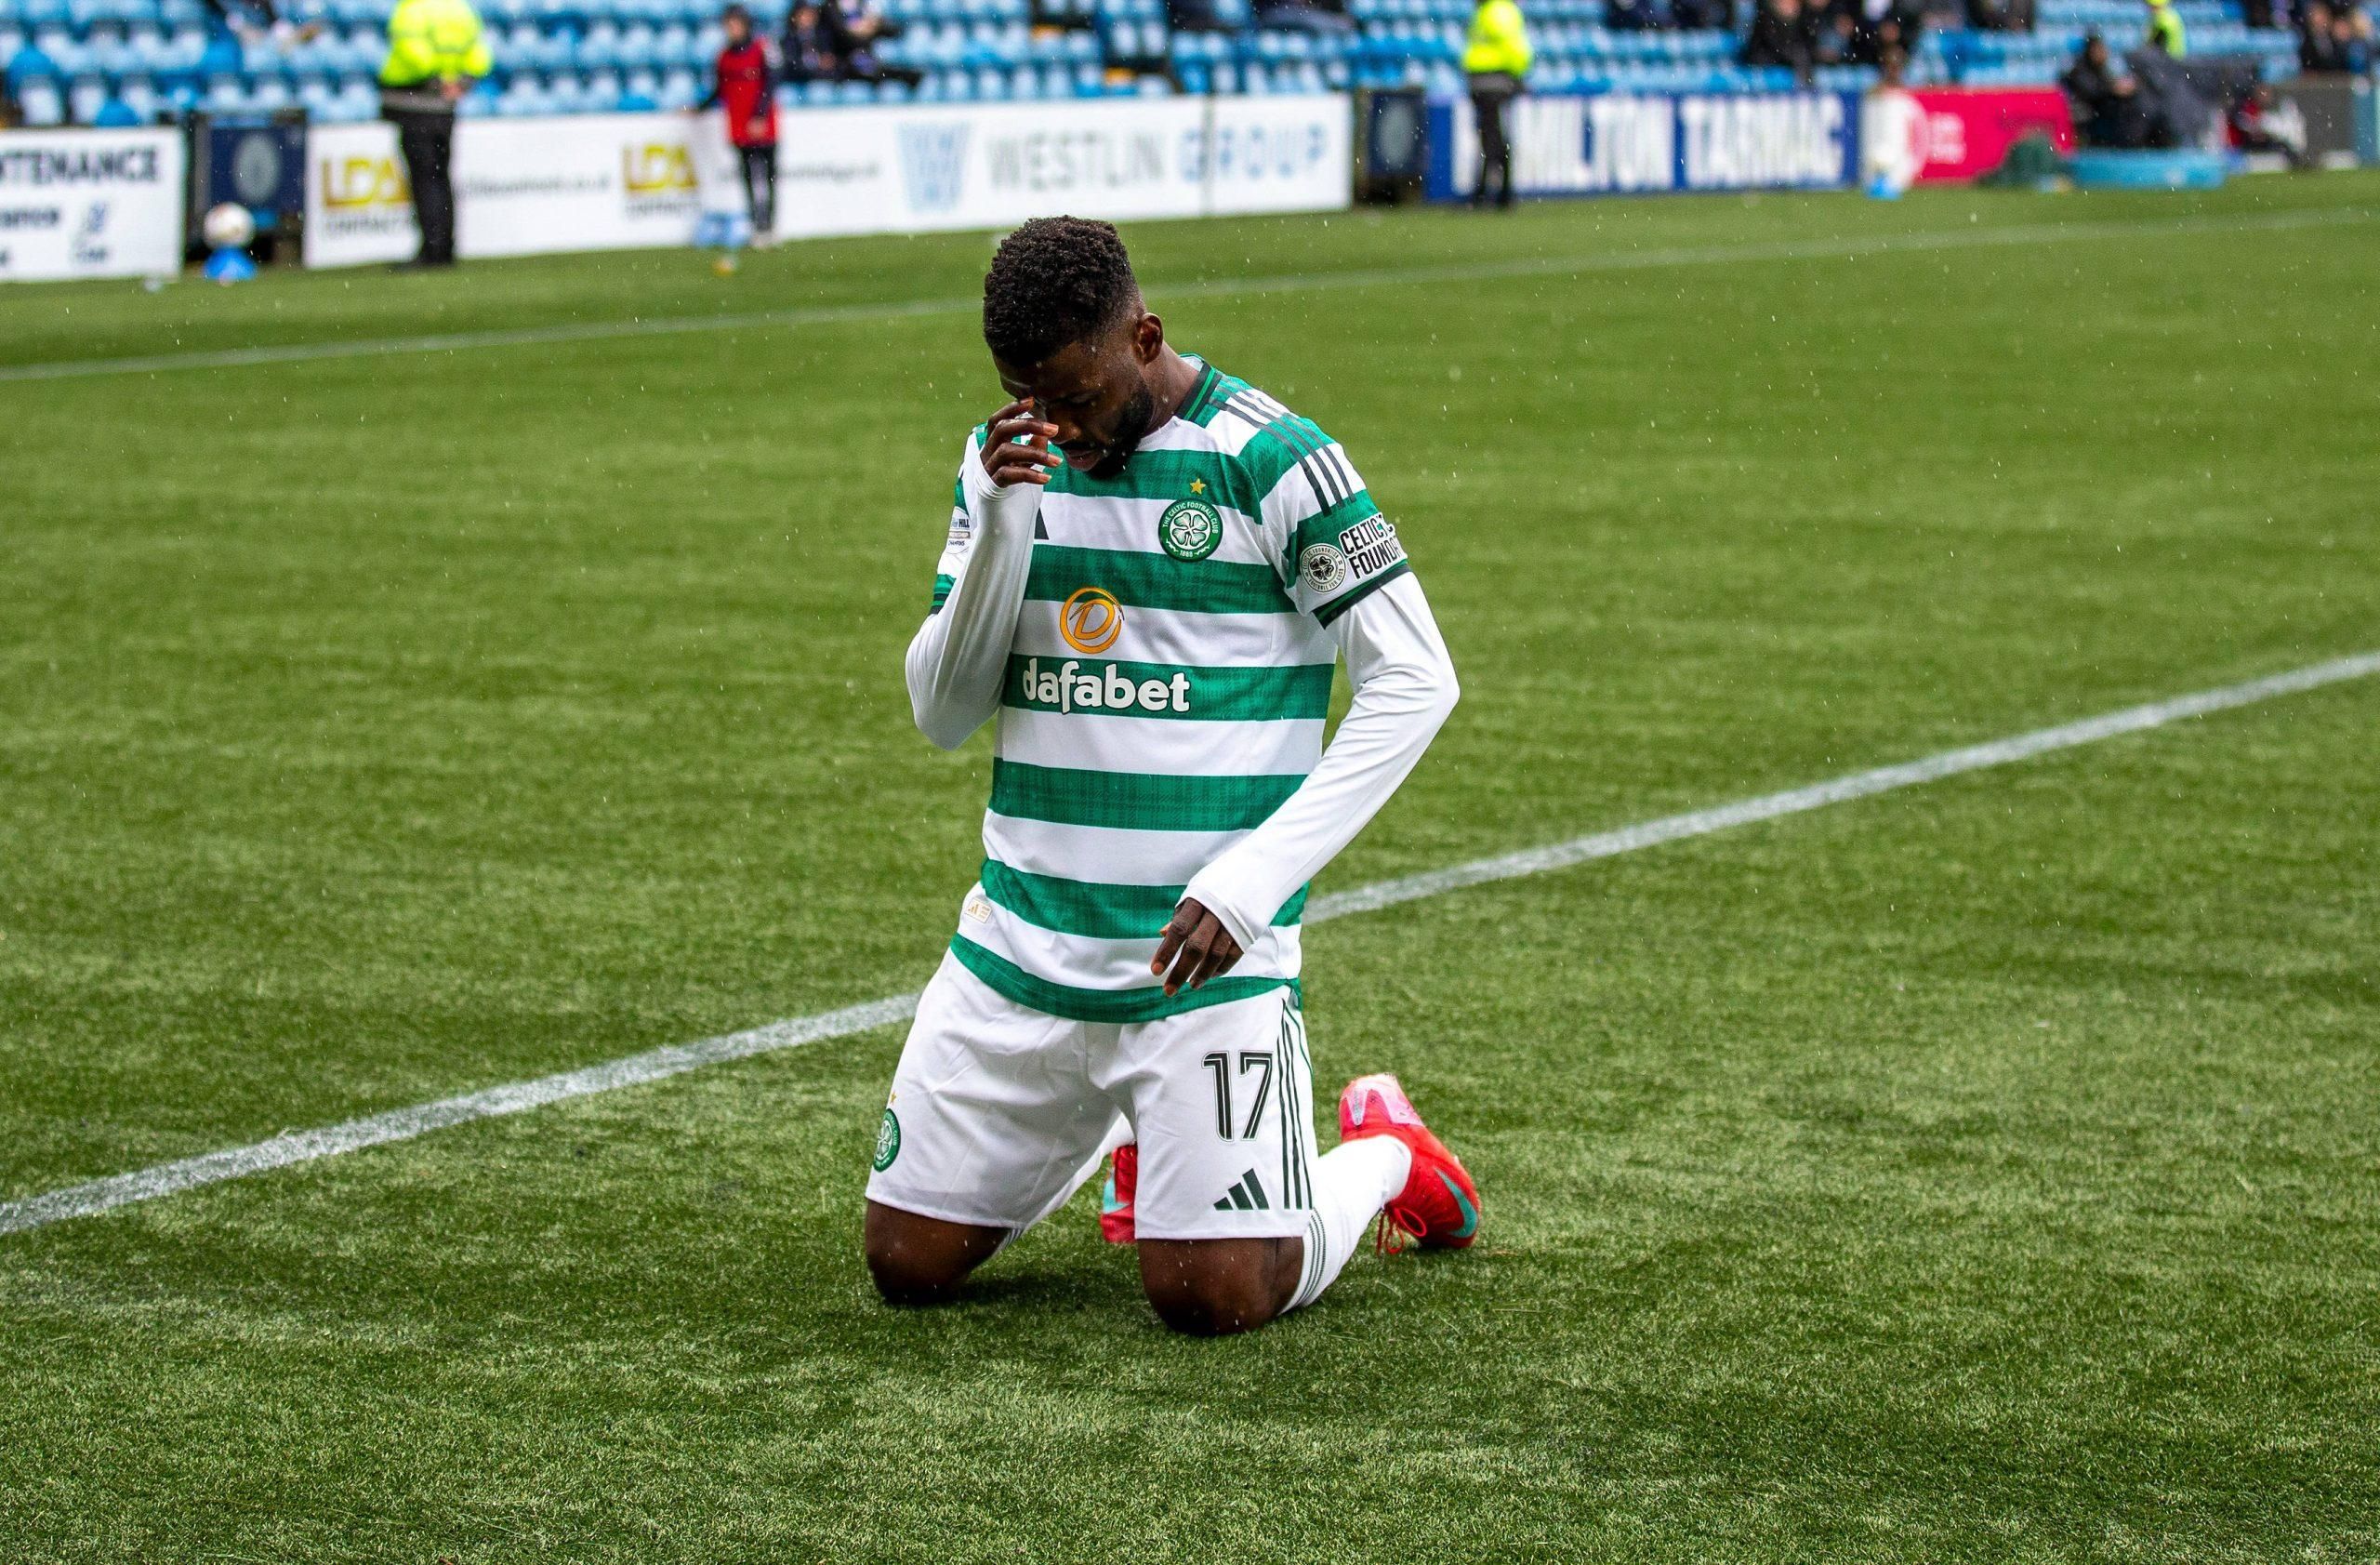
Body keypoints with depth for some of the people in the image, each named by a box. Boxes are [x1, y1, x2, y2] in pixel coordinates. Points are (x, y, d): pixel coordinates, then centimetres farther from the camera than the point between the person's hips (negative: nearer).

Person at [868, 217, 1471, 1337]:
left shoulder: (1269, 460, -10)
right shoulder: (1006, 462, 6)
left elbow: (1414, 683, -9)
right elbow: (943, 716, 4)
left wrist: (1252, 880, -16)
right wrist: (998, 523, -13)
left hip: (1205, 952, -5)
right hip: (1019, 946, 5)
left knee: (1216, 1296, -13)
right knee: (909, 1265, 5)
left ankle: (1380, 1151, 19)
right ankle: (1115, 1133, 32)